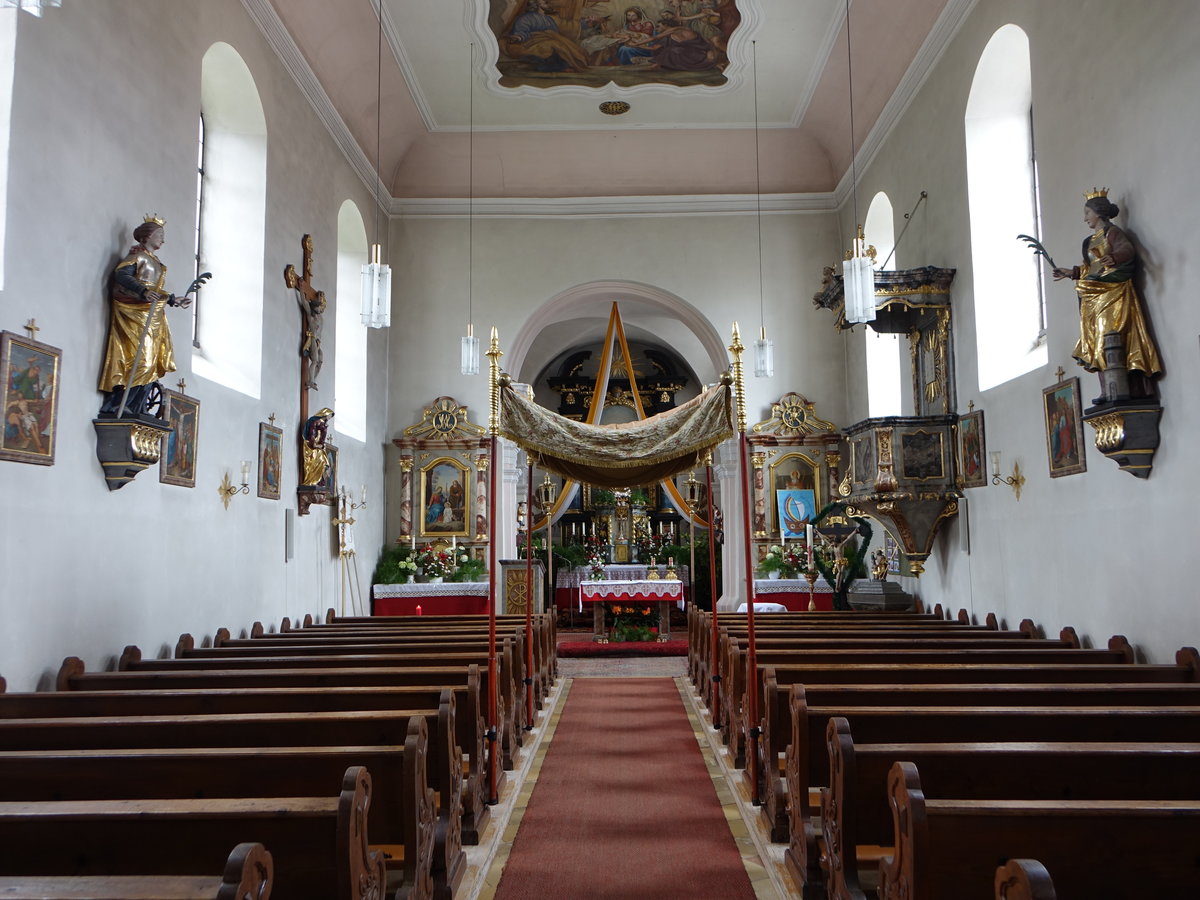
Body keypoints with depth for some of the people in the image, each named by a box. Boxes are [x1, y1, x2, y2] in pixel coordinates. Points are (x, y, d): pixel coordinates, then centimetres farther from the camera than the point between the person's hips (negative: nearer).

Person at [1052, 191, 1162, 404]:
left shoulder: (1112, 232, -4)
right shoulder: (1092, 240, 21)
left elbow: (1128, 249, -23)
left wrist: (1114, 257, -43)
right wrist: (1071, 273, 37)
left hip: (1113, 294, -9)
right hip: (1095, 297, 9)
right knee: (1099, 344, 3)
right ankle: (1106, 391, 1)